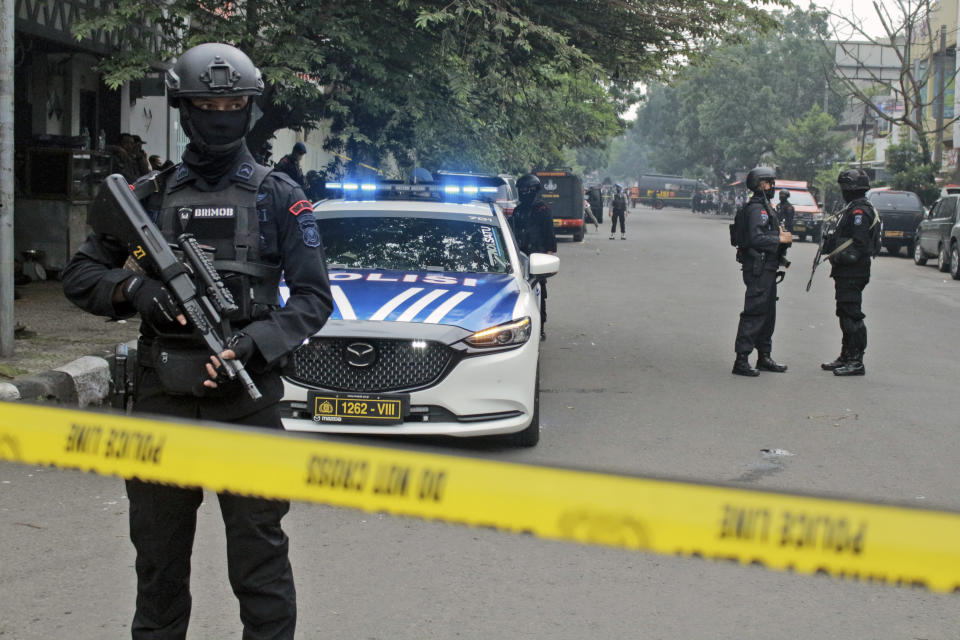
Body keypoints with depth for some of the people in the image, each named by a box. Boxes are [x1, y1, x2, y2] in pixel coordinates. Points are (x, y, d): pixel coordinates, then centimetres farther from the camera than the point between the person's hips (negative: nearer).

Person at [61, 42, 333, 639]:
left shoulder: (279, 197, 5)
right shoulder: (150, 194, 10)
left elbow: (314, 297, 0)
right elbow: (81, 275, 12)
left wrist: (252, 344, -16)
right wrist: (133, 289, -9)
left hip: (247, 396, -2)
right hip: (161, 398, 2)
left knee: (259, 556, -2)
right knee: (158, 556, 11)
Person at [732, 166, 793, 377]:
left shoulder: (765, 207, 19)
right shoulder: (756, 208, -14)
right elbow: (755, 238, -24)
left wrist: (779, 235, 8)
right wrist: (779, 239, -16)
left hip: (767, 268, 11)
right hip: (758, 269, -11)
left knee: (768, 314, 15)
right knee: (754, 314, -10)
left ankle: (764, 357, 24)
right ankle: (741, 360, -10)